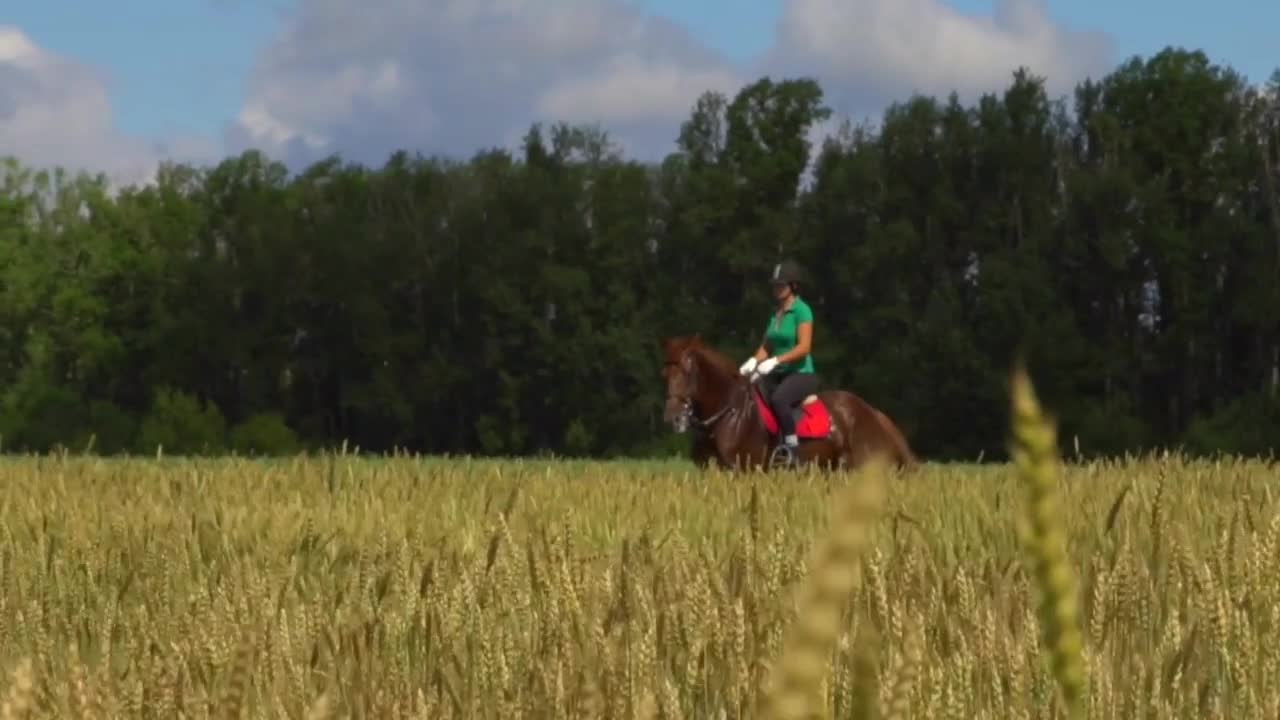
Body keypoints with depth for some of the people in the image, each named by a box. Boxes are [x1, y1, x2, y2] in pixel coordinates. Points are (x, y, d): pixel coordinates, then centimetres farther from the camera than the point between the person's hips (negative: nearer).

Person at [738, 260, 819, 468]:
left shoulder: (801, 311, -9)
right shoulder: (775, 314, 13)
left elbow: (804, 347, -18)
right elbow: (765, 346, 14)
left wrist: (775, 361, -27)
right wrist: (753, 362, -7)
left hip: (801, 374, -8)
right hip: (777, 375, 8)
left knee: (778, 398, -36)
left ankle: (792, 449, -29)